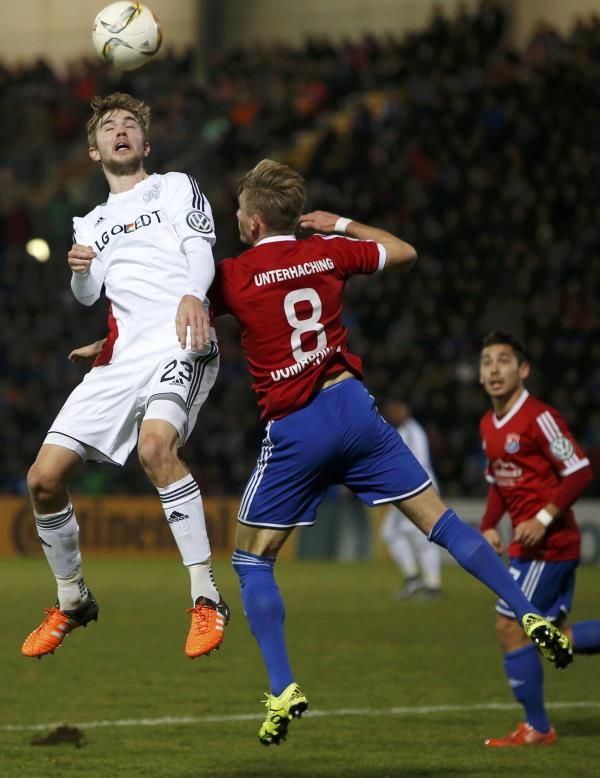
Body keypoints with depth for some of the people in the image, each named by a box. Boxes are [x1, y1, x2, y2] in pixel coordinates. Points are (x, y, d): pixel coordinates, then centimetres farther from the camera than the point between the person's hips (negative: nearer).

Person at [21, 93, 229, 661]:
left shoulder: (175, 187, 14)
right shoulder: (90, 224, 27)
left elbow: (199, 249, -4)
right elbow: (86, 297, 12)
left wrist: (192, 295, -26)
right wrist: (79, 272, -12)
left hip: (181, 343, -6)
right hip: (120, 357, 6)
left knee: (155, 444, -35)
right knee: (44, 478, -3)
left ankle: (206, 599, -31)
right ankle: (72, 601, 19)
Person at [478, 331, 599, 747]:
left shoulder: (539, 417, -16)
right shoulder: (489, 425, 11)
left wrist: (544, 518, -23)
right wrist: (489, 526, 9)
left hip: (547, 542, -9)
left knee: (510, 626, -5)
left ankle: (537, 728, 5)